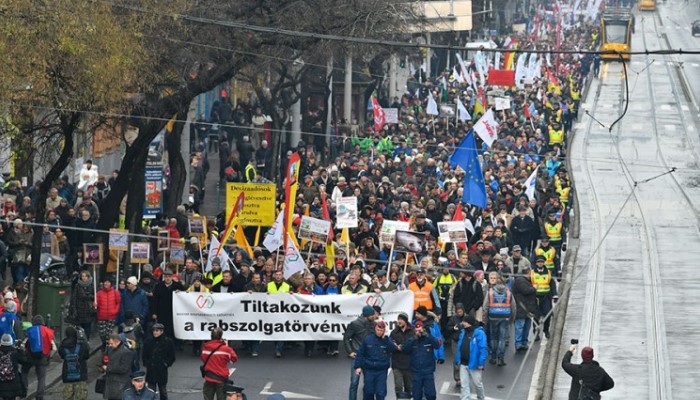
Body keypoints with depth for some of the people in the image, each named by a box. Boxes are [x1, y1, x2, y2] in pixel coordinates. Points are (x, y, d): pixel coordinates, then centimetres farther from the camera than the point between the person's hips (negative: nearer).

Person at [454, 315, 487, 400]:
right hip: (463, 364, 5)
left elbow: (483, 348, -18)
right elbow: (459, 347, 12)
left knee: (477, 383, 13)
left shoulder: (479, 333, -15)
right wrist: (457, 360, 8)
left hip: (473, 364, -5)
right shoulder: (463, 332, 5)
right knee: (464, 385, 5)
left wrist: (481, 363, -21)